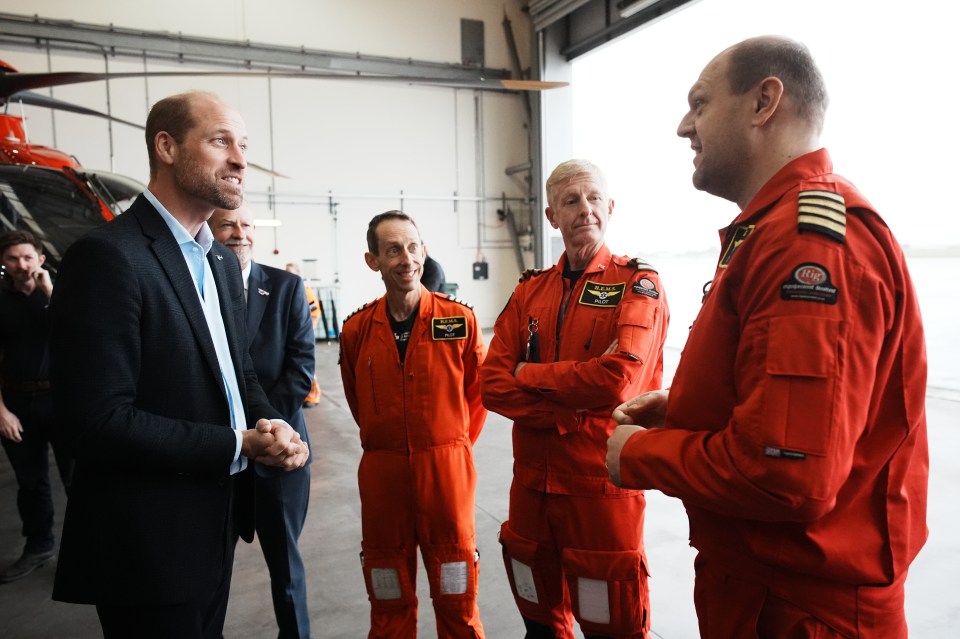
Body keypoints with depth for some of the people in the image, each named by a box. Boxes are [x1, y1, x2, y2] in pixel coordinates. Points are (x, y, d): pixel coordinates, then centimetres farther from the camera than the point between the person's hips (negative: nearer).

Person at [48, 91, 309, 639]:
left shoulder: (222, 261, 9)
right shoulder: (108, 256, -20)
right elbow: (100, 420, -24)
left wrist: (272, 426, -6)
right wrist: (240, 444, -20)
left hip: (215, 519, 8)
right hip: (150, 541, -8)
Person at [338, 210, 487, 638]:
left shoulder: (459, 319, -7)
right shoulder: (357, 329, -1)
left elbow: (477, 390, 5)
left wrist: (455, 443, 5)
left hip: (446, 469, -1)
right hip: (382, 472, 2)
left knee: (457, 601, 11)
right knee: (390, 602, 16)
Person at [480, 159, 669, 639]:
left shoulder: (638, 284, -6)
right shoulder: (529, 291, 8)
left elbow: (617, 378, -22)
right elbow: (493, 383, -1)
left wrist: (530, 374, -9)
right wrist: (568, 414, -15)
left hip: (603, 480, -4)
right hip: (532, 479, 5)